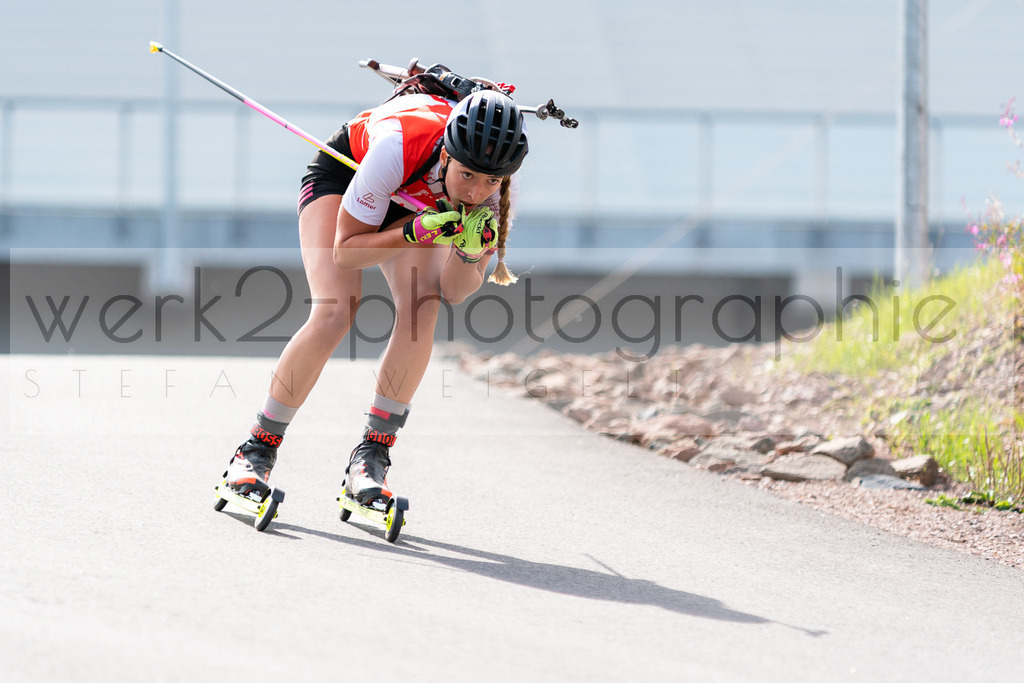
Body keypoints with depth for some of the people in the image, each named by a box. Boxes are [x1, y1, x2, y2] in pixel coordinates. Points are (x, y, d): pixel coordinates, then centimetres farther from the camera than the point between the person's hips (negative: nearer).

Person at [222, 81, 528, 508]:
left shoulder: (497, 186, -31)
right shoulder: (397, 144, -43)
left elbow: (454, 292, -22)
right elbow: (345, 251, -30)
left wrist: (468, 251, -43)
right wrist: (416, 234, -44)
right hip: (342, 175, -3)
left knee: (423, 309, -23)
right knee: (334, 316, -23)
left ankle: (371, 457, -13)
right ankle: (258, 449, -7)